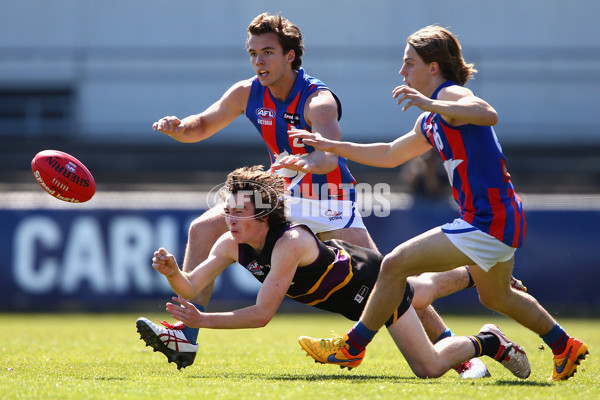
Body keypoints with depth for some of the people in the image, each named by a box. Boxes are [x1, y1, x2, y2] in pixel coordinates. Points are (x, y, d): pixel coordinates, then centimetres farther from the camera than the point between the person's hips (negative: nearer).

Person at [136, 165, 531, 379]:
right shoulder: (232, 245, -19)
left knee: (429, 367, -5)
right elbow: (191, 288, -20)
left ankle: (487, 341, 19)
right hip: (346, 293, 8)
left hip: (373, 280, -8)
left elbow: (262, 314, -43)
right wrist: (172, 273, -41)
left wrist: (202, 321, -48)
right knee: (415, 296, 35)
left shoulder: (289, 242, -40)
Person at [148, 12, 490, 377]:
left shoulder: (319, 100, -25)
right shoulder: (247, 94, -6)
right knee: (204, 230, -11)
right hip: (283, 197, 6)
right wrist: (177, 127, -18)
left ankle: (472, 273, 10)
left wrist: (306, 162, -66)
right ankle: (186, 337, -7)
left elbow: (330, 156, -43)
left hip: (331, 207, -6)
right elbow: (201, 127, 5)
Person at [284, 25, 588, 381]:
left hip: (488, 223, -11)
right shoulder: (430, 123, 18)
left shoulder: (451, 94, -12)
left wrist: (430, 104, -43)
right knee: (496, 297, 31)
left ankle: (352, 348, 0)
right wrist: (331, 146, 27)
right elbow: (390, 155, 30)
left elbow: (489, 115, -34)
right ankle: (566, 347, 44)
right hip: (503, 219, 11)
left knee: (395, 265, -10)